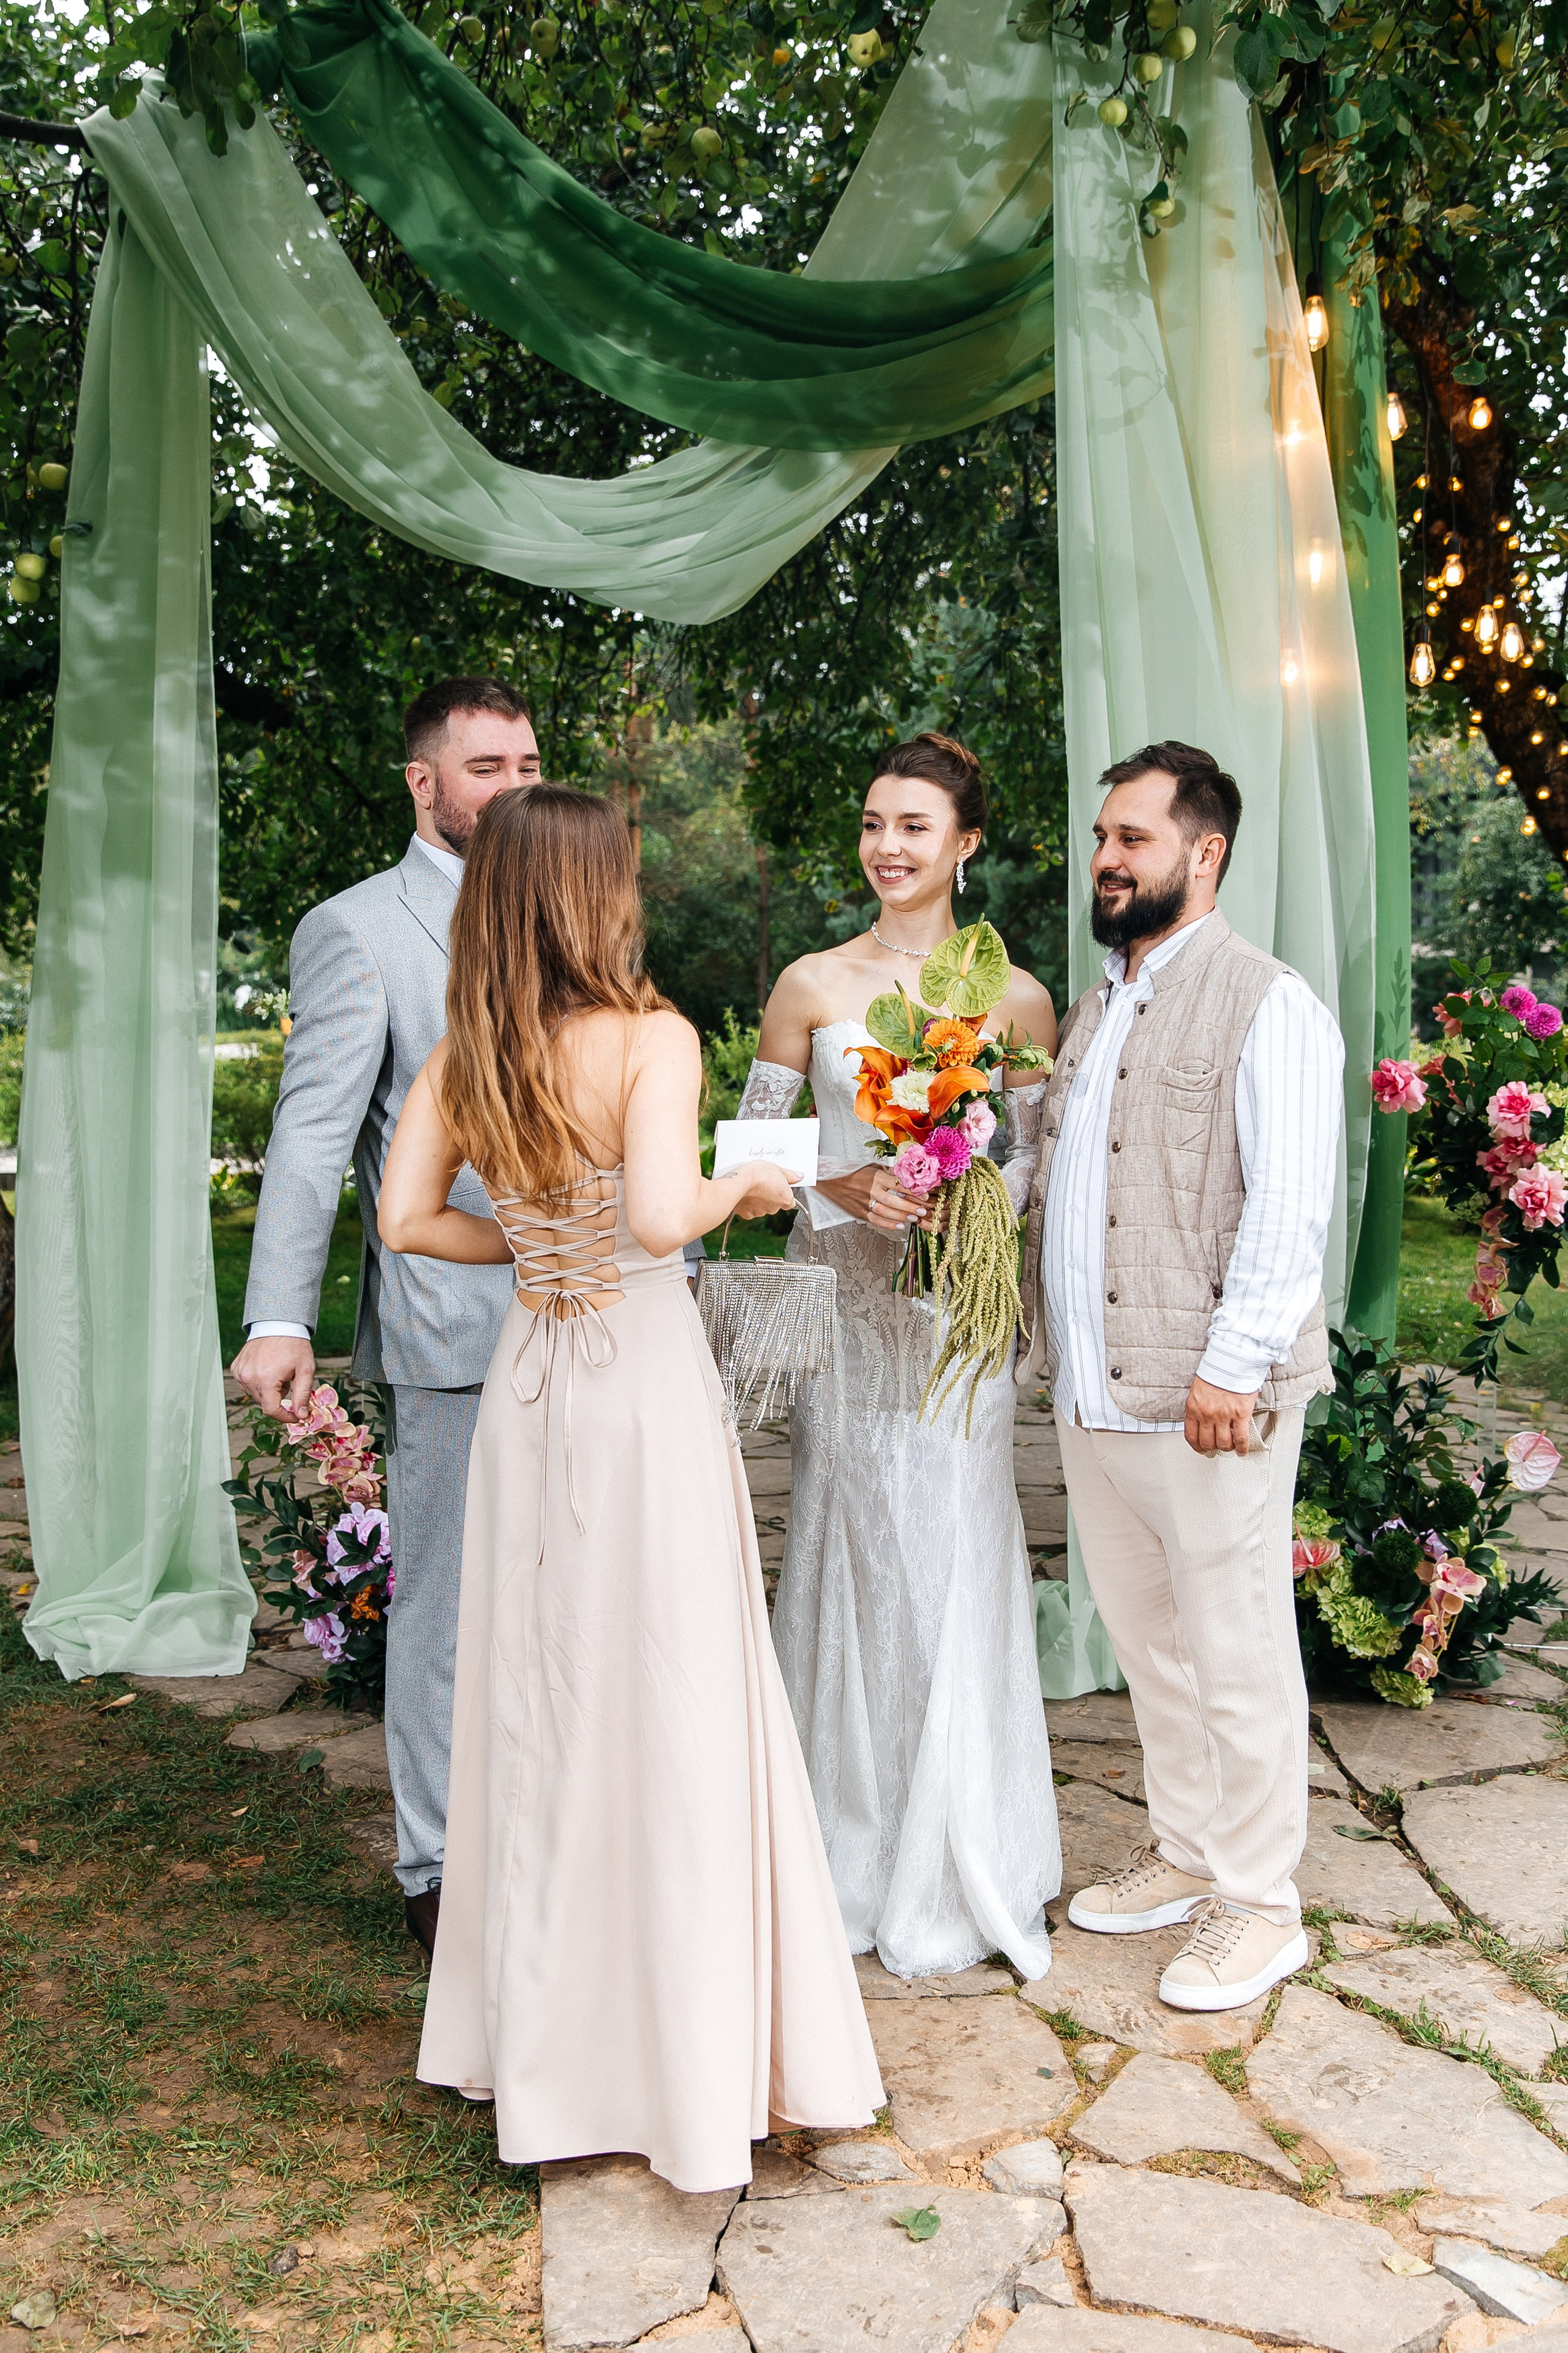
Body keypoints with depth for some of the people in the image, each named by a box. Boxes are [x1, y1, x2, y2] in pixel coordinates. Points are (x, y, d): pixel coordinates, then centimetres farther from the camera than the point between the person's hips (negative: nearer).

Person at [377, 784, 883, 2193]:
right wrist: (743, 1189, -7)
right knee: (671, 1701, 4)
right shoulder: (652, 1038, -14)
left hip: (529, 1377, 6)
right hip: (645, 1378, -6)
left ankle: (544, 2032, 32)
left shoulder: (465, 1055, 2)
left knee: (539, 1693, 16)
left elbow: (407, 1218, 1)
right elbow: (660, 1217, -27)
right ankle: (690, 2047, 17)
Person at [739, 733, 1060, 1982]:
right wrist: (845, 1184, -11)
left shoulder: (1017, 998, 3)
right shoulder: (813, 985, 3)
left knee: (956, 1564, 2)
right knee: (851, 1551, 5)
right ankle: (857, 1852, 21)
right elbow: (752, 1140, 6)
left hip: (958, 1310, 0)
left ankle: (953, 1870, 20)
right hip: (842, 1304, 0)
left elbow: (1042, 1162, 6)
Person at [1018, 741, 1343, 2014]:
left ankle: (1258, 1906, 19)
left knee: (1237, 1654, 3)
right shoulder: (1095, 1009, 16)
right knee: (1148, 1641, 18)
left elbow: (1290, 1209, -16)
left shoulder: (1268, 1004, -9)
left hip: (1207, 1398, -8)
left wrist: (1232, 1363, -21)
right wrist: (1046, 1337, 12)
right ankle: (1184, 1856, 35)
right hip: (1092, 1390, 8)